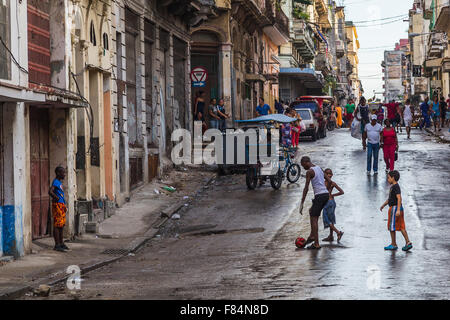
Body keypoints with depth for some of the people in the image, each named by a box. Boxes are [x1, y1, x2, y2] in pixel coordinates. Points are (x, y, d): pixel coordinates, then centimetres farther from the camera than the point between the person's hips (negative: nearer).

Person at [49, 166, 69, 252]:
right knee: (57, 225, -8)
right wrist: (56, 198, -16)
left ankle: (61, 243, 24)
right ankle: (57, 245, -8)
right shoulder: (55, 182, -13)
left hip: (62, 206, 10)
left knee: (62, 225, 15)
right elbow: (50, 191, -29)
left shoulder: (60, 182, 17)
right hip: (57, 205, -10)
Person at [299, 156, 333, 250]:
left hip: (319, 195, -9)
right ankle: (312, 235, 20)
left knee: (314, 218, -3)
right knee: (311, 211, 25)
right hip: (326, 194, 9)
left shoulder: (309, 172, -9)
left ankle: (316, 244, -6)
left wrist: (302, 204, -12)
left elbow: (306, 188, -13)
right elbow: (329, 181, 19)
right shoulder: (319, 168, 16)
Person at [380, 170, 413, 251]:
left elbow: (399, 198, -25)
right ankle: (408, 242, 4)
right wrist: (383, 205, 31)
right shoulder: (393, 187, 15)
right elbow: (390, 198, 28)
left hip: (395, 208, -10)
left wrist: (398, 210, -31)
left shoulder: (396, 187, -16)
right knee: (401, 227, 8)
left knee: (392, 227, 0)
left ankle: (393, 244, 7)